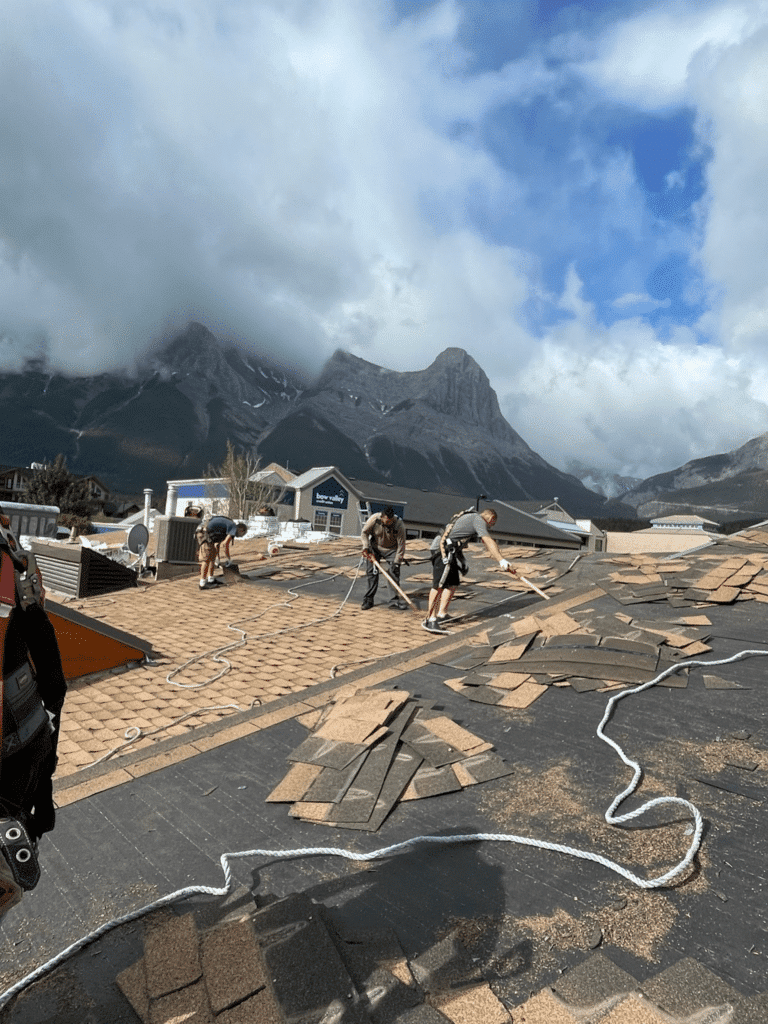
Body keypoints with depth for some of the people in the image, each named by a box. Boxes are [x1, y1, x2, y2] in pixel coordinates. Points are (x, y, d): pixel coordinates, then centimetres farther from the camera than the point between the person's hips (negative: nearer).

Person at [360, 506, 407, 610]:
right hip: (375, 548, 1)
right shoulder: (374, 519, -26)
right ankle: (368, 600, 6)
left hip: (392, 550, 0)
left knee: (394, 573, -9)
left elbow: (401, 546, -20)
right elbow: (364, 533, -8)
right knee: (372, 572, -4)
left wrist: (396, 563, -20)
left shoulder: (399, 524, -28)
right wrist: (366, 547, -19)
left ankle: (395, 599, 2)